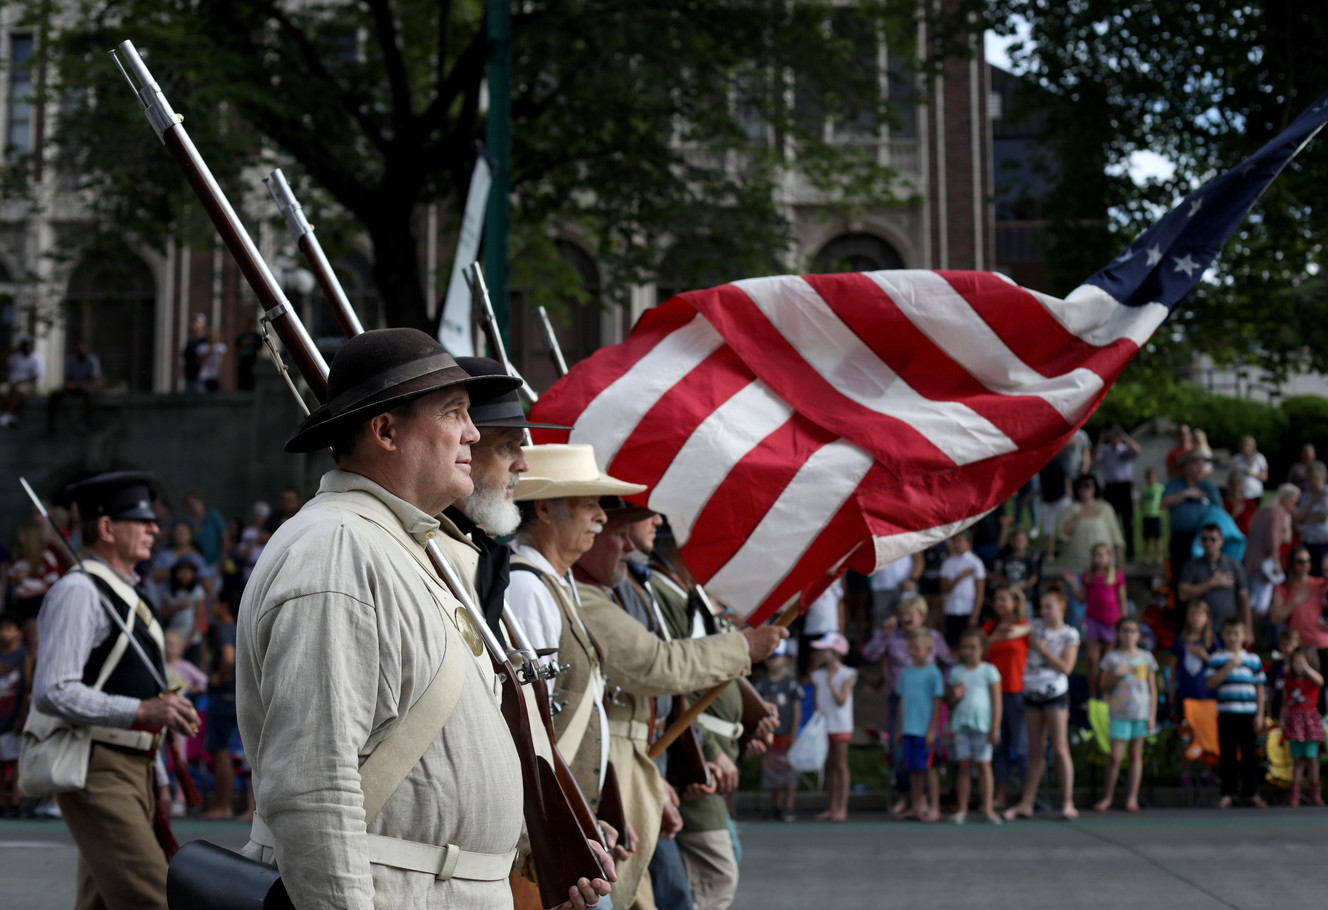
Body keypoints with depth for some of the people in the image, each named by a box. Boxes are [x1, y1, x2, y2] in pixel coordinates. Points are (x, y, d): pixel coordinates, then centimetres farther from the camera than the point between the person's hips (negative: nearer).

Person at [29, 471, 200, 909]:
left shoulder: (126, 595, 20)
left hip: (132, 773, 10)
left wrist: (157, 777, 24)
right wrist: (143, 710, -27)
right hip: (96, 773, -10)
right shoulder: (78, 592, -12)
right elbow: (53, 693, -21)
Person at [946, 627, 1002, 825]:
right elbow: (951, 702, 16)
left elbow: (996, 701, -3)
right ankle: (962, 810, 4)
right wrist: (955, 696, -8)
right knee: (964, 766, 3)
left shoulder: (989, 671, -1)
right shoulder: (956, 672, 10)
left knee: (983, 764, 1)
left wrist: (995, 729, -8)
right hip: (961, 724, 3)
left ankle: (987, 808, 5)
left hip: (982, 725, -3)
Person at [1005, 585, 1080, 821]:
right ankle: (1026, 803, 7)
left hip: (1055, 693, -4)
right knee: (1036, 752, 7)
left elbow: (1066, 667, -9)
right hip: (1032, 693, 4)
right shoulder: (1036, 626, 9)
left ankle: (1068, 803, -6)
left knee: (1059, 748, -7)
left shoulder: (1070, 634, -1)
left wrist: (1044, 651, -11)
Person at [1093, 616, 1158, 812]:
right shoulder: (1112, 658, 2)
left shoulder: (1146, 658, 7)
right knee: (1115, 756, -5)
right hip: (1119, 713, -2)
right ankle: (1108, 797, 5)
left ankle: (1132, 797, 10)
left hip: (1141, 713, 2)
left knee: (1136, 755, 5)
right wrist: (1116, 674, -15)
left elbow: (1153, 689, 8)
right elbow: (1103, 686, 3)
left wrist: (1152, 715, 2)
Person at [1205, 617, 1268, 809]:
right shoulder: (1217, 658, 6)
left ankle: (1251, 792, 11)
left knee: (1249, 753, 3)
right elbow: (1211, 683, -4)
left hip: (1248, 713, 1)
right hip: (1226, 712, -1)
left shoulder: (1253, 659, 9)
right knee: (1227, 754, 2)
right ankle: (1228, 793, 9)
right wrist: (1228, 667, -13)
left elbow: (1260, 688, 9)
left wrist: (1260, 715, 3)